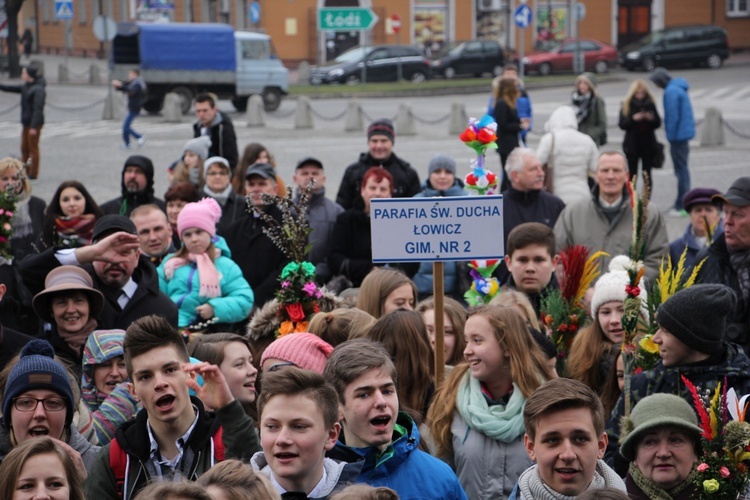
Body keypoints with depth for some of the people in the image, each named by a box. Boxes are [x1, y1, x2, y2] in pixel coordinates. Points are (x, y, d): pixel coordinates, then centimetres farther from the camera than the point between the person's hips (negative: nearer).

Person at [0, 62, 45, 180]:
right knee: (24, 148, 14)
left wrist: (34, 127, -25)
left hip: (34, 123, -9)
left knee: (33, 149, 0)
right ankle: (24, 171, 24)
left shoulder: (38, 89, -18)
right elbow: (11, 88, 21)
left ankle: (33, 174, 9)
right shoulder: (26, 87, 10)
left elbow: (38, 109, -22)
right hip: (26, 122, 9)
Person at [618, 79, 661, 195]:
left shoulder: (650, 104, 4)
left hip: (648, 143, 1)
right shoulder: (626, 105, 1)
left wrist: (652, 119, -16)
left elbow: (658, 123, 5)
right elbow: (622, 124, -4)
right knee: (632, 174, 3)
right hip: (632, 144, -1)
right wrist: (633, 119, -20)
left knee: (647, 175, 3)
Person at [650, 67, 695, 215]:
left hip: (678, 135, -10)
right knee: (683, 169, 16)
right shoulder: (679, 88, 13)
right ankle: (684, 202, 23)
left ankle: (682, 205, -3)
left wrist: (671, 137, -12)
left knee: (681, 170, -6)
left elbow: (673, 116, -19)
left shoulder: (671, 91, -17)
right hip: (685, 133, 10)